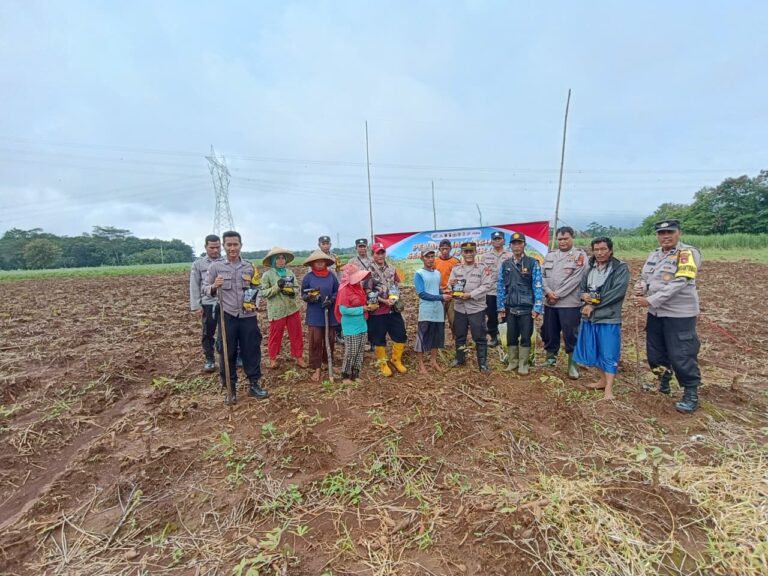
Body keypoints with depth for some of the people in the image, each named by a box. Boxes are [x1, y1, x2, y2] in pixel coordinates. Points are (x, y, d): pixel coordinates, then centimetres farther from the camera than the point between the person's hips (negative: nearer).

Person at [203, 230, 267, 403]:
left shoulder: (249, 266, 6)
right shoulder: (216, 265, -1)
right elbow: (204, 289, 1)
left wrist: (255, 301, -1)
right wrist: (214, 287, -21)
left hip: (248, 316, 2)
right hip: (227, 317, -2)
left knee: (252, 350, 8)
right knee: (227, 353, 8)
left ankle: (254, 384, 24)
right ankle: (230, 387, 24)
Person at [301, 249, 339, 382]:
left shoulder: (331, 276, 0)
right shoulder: (308, 277, -3)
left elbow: (337, 291, 5)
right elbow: (303, 295, 1)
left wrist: (331, 300, -13)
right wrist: (310, 297, -21)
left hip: (330, 313, 2)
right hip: (314, 315, -2)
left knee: (330, 339, 12)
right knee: (315, 341, -1)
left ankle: (329, 362, 32)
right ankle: (316, 368, 10)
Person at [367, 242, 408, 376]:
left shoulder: (391, 268, 8)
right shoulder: (368, 270, -9)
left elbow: (397, 285, 15)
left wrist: (395, 297, -5)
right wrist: (384, 301, -18)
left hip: (394, 309, 5)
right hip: (377, 310, -5)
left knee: (400, 335, 9)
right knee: (379, 339, 7)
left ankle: (396, 360, 29)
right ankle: (382, 363, 26)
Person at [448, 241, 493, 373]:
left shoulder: (483, 268, -3)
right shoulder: (456, 269, 8)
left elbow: (486, 286, -11)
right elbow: (450, 285, 5)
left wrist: (470, 295, -19)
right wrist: (452, 285, -19)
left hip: (476, 308, -3)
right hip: (459, 308, 4)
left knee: (479, 337, 1)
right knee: (459, 335, 15)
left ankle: (483, 363, 12)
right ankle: (460, 359, 32)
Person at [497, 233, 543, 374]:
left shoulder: (532, 263, -4)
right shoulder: (505, 264, 6)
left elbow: (538, 286, -7)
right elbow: (501, 286, 7)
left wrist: (537, 307, -12)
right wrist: (501, 307, 3)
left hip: (526, 308, -3)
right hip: (510, 308, 3)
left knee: (525, 337, 5)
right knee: (511, 336, 11)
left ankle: (523, 365, 19)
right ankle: (512, 362, 26)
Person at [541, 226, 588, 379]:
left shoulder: (580, 255, -3)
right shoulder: (550, 255, 12)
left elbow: (575, 279, -13)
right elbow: (543, 275, 6)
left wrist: (557, 295, -15)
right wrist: (548, 292, -11)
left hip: (570, 303, -4)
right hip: (549, 302, 5)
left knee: (571, 335, 2)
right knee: (549, 333, 12)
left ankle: (573, 364, 17)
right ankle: (550, 359, 29)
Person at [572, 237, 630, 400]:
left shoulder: (621, 268, -6)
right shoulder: (589, 268, 12)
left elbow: (618, 291, -17)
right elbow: (581, 288, 11)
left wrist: (593, 305, -15)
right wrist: (585, 297, -13)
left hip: (608, 318, -6)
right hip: (589, 317, 6)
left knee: (609, 354, -1)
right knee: (594, 351, 15)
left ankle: (609, 389, 4)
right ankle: (603, 380, 30)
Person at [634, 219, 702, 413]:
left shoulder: (688, 253, -13)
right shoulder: (654, 255, 9)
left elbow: (678, 284, -22)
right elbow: (644, 277, 14)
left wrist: (650, 300, -23)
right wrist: (640, 288, -10)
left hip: (680, 314, -7)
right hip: (655, 313, 7)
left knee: (681, 355, -1)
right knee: (655, 352, 17)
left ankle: (691, 394, 17)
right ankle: (663, 382, 39)